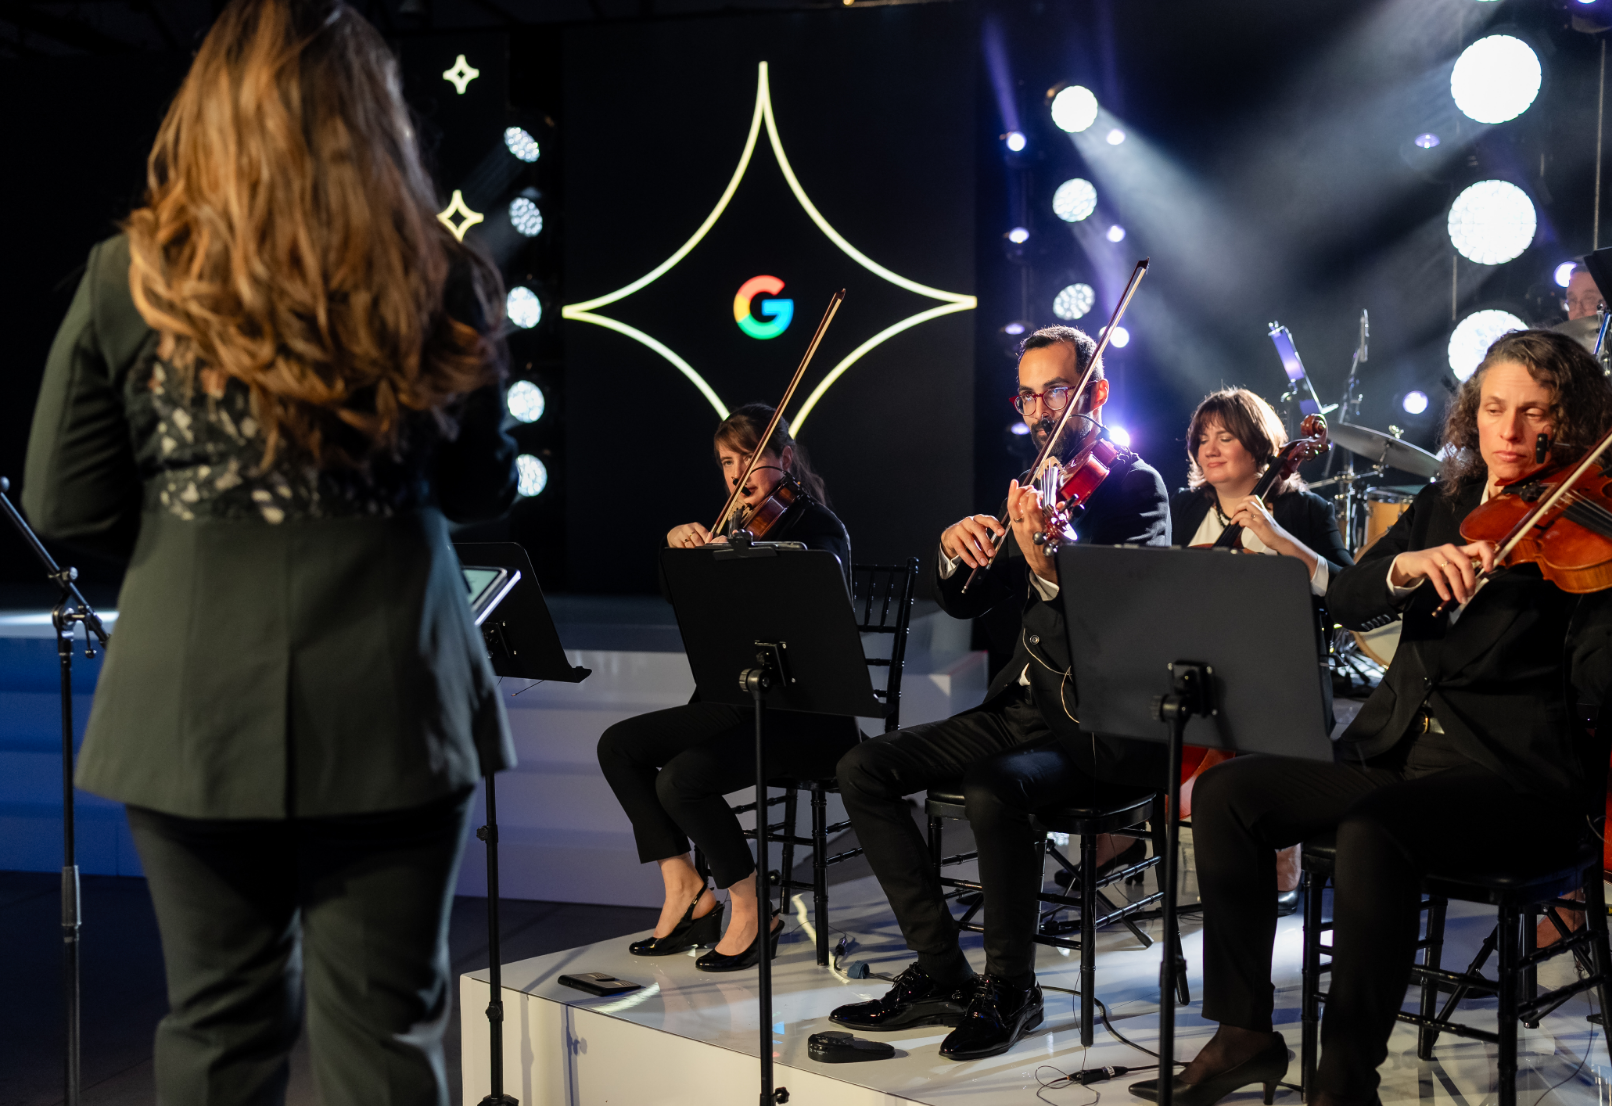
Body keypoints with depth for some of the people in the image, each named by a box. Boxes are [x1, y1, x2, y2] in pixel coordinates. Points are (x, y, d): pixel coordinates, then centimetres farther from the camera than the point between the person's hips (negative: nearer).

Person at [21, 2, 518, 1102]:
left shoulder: (132, 278, -4)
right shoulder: (433, 277, -4)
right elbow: (487, 489, 5)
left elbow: (63, 505, 1)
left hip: (197, 712, 1)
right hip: (391, 708, 0)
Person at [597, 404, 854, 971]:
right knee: (619, 745, -1)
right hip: (740, 701, 8)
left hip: (806, 713, -8)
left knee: (682, 778, -26)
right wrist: (677, 542, -8)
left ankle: (752, 914, -7)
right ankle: (685, 890, 2)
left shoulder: (818, 527, -9)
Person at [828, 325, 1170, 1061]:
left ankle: (1010, 986, -12)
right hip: (1023, 704, 8)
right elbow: (963, 604, 15)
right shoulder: (1034, 487, 15)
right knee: (864, 768, -7)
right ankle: (941, 970, -1)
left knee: (993, 793, -35)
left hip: (1103, 723, -7)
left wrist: (1049, 565, -42)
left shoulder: (1135, 486, -5)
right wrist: (955, 550, -8)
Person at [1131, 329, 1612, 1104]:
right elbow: (1344, 601, 3)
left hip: (1513, 780, -6)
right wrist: (1405, 566, -17)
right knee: (1228, 792, -12)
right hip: (1395, 753, 6)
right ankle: (1244, 1033, -3)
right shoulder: (1444, 504, 14)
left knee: (1370, 832, -34)